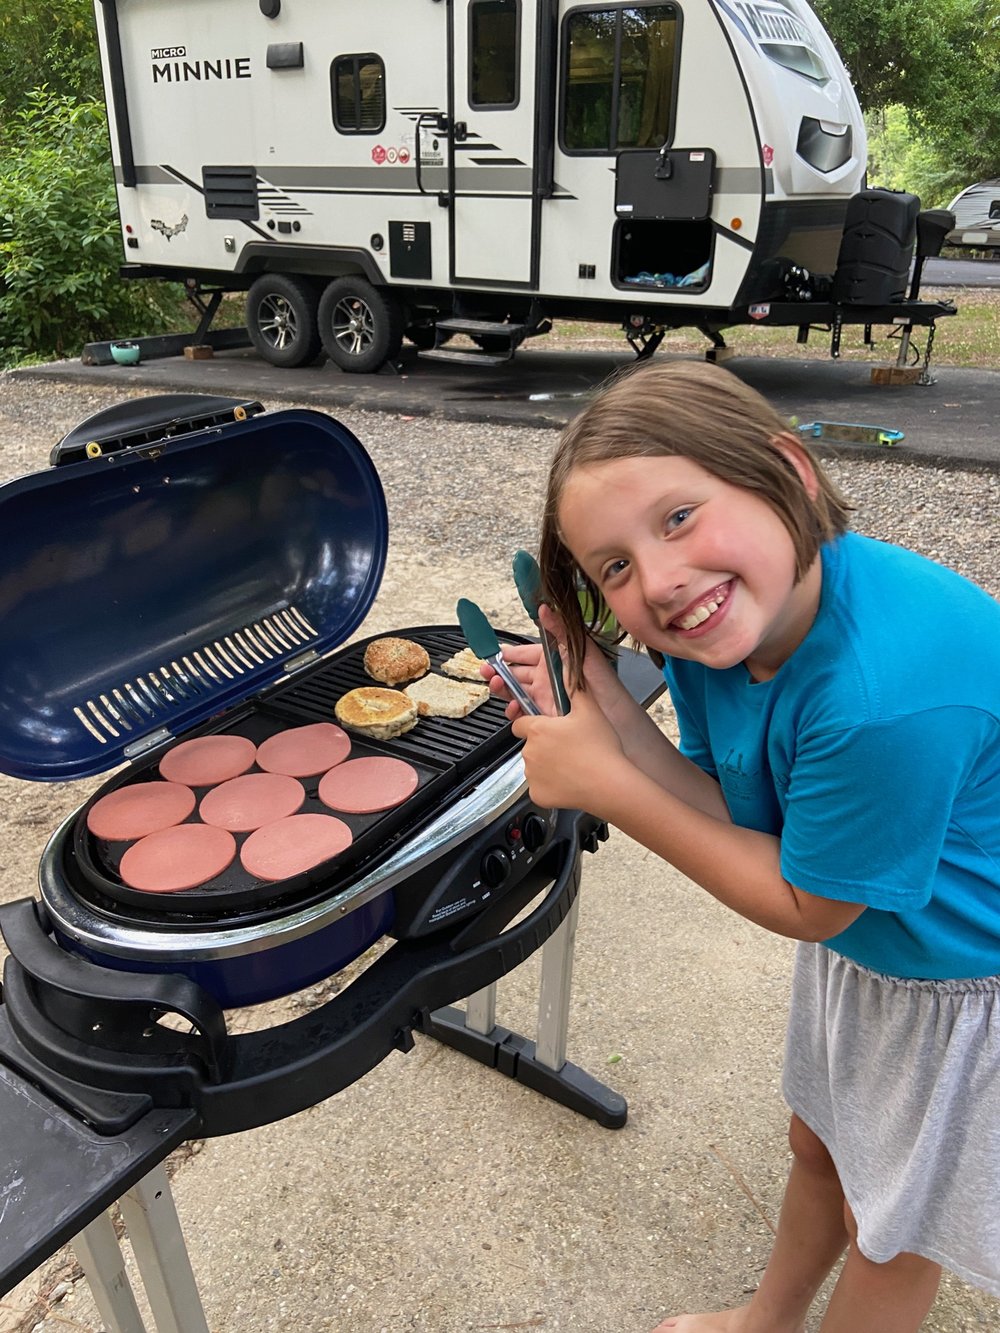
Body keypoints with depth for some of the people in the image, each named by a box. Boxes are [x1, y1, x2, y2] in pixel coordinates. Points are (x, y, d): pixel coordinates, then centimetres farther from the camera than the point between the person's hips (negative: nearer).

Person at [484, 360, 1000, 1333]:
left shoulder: (892, 694, -42)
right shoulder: (706, 624, -18)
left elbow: (804, 904, -26)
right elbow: (738, 819, -11)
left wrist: (607, 787, -27)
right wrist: (609, 713, -25)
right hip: (856, 944, 7)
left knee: (892, 1226, 19)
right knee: (819, 1146, 30)